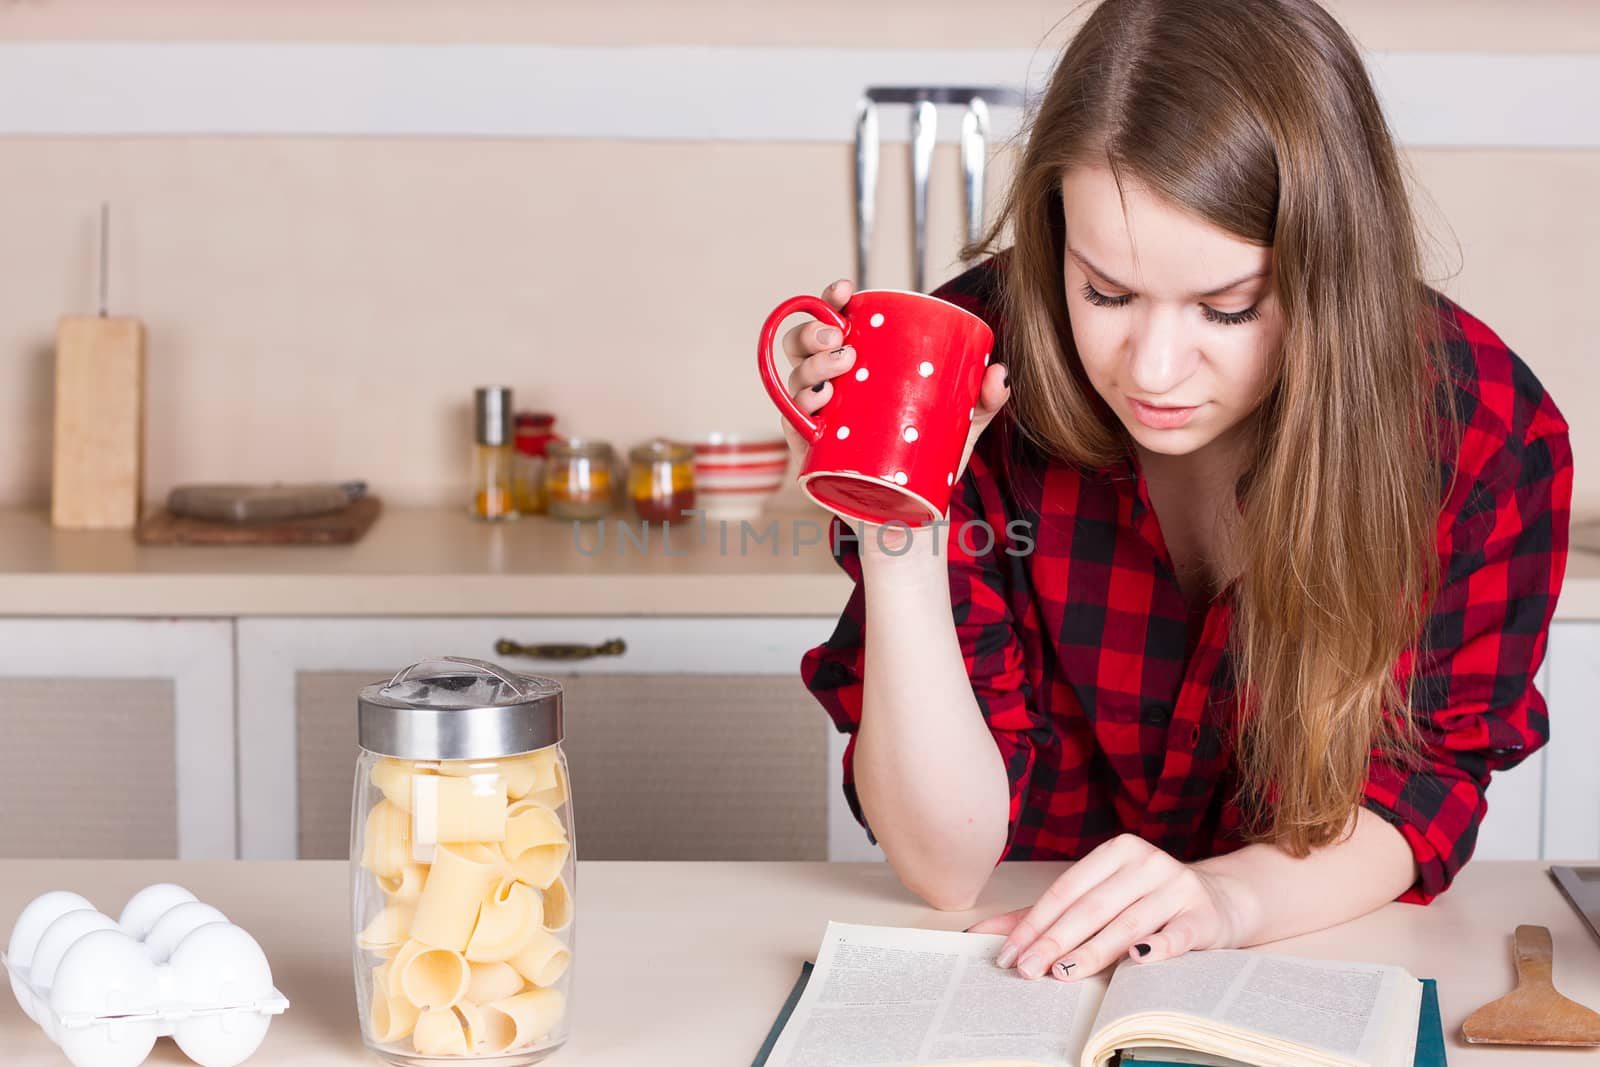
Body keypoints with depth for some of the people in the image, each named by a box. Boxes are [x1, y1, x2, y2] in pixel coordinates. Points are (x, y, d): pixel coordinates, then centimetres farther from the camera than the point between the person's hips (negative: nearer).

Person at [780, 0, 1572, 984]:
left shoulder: (1487, 427, -18)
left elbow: (1421, 777, -7)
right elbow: (947, 862, -18)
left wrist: (1225, 896, -28)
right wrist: (896, 530, -32)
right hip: (1027, 979, -1)